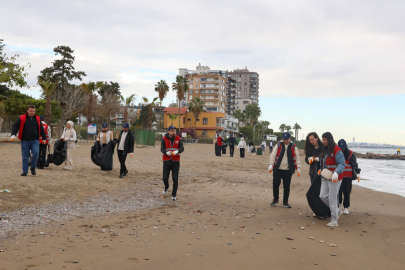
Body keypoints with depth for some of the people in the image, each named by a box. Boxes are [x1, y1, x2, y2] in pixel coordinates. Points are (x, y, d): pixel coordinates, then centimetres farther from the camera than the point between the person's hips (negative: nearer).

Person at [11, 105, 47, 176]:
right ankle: (25, 171, 14)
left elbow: (41, 129, 18)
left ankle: (33, 168, 2)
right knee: (25, 156, 2)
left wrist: (44, 138, 20)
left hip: (35, 141, 1)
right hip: (25, 141, -1)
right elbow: (15, 126, 0)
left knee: (36, 153, -18)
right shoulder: (21, 118, 3)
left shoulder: (37, 119, 12)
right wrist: (13, 134, -15)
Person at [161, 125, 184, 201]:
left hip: (176, 161, 0)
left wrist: (177, 151, -27)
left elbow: (182, 148, -5)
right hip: (166, 161, 0)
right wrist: (166, 152, -26)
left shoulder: (178, 139, 4)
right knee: (165, 178, -1)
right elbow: (162, 149, -4)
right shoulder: (164, 139, 3)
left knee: (175, 179, -1)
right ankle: (166, 187, 34)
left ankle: (174, 195, 10)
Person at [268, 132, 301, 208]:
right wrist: (271, 165, -12)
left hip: (288, 170, 0)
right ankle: (275, 200, 16)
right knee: (275, 184, -3)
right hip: (277, 169, 0)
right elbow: (273, 155, -1)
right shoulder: (278, 145, 4)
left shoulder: (293, 147, 5)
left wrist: (298, 168, -2)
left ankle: (285, 202, 16)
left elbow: (297, 158, 5)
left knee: (287, 186, 3)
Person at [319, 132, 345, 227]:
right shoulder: (326, 150, 12)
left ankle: (334, 220, 9)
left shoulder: (336, 150, -16)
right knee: (323, 196, 6)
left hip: (334, 178, -8)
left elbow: (341, 164, -21)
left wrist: (336, 173, -34)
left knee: (332, 199, -3)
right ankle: (337, 211, 25)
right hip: (326, 177, 8)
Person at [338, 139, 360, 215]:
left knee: (347, 192, 1)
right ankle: (339, 203, 17)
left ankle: (346, 207, 12)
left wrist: (357, 173, -18)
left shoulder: (350, 154, -2)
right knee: (339, 190, -7)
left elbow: (354, 164, -6)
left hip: (348, 176, -2)